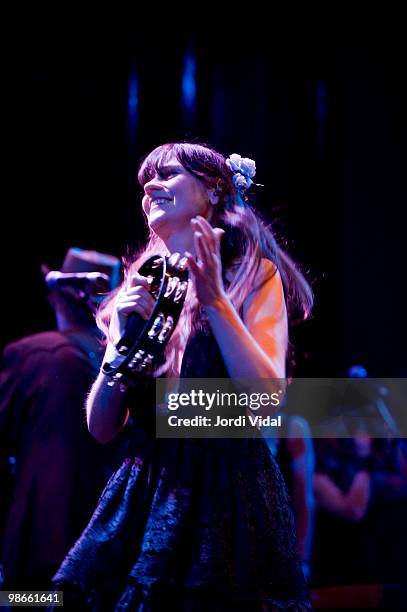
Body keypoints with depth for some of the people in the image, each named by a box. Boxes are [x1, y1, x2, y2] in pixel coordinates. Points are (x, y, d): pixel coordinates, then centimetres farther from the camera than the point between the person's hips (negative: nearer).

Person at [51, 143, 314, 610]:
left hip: (229, 499, -4)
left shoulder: (254, 275, 0)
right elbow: (101, 428, 6)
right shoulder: (139, 289, 10)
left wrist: (216, 300, -17)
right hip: (144, 499, 4)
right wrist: (123, 338, -7)